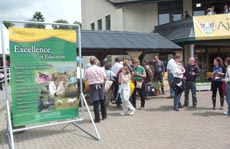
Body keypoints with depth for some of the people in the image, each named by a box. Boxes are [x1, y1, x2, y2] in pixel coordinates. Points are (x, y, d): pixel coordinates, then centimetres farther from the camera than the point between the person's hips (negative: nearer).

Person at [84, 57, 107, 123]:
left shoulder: (87, 70, -7)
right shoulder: (101, 69, -5)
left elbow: (85, 79, 2)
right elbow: (105, 78, 0)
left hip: (93, 86, -2)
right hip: (101, 85, 2)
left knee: (95, 103, 2)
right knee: (102, 101, 17)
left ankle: (97, 118, 4)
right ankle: (104, 115, 30)